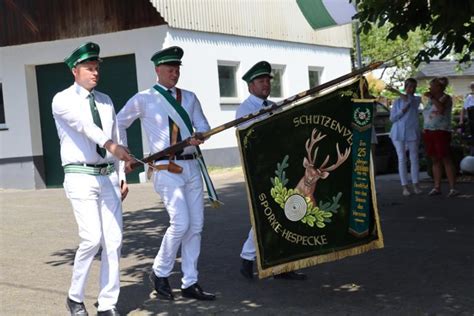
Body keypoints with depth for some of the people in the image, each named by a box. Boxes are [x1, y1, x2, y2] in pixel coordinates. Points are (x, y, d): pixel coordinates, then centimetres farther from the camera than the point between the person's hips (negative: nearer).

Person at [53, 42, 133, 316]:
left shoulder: (106, 101, 12)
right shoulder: (63, 100, -6)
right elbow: (83, 123, -26)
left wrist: (121, 176, 12)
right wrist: (111, 145, -42)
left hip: (108, 176, 5)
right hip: (81, 177, -5)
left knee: (114, 240, 1)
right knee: (92, 239, -14)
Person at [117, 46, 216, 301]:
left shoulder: (189, 97, 14)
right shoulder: (144, 99, 2)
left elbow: (202, 125, 7)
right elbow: (118, 125, 10)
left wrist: (200, 136, -16)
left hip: (192, 166, 5)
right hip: (167, 169, -5)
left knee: (196, 225, 5)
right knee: (181, 223, -15)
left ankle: (190, 283, 15)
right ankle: (159, 273, 7)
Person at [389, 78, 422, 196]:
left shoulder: (417, 99, 9)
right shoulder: (397, 101, 9)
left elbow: (408, 100, -13)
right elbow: (392, 118, 4)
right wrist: (403, 110, -8)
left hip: (412, 132, 0)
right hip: (399, 133, 0)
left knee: (414, 158, 2)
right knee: (402, 159, -1)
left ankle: (415, 185, 8)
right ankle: (404, 186, 1)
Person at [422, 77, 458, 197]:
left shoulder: (445, 98, -4)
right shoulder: (430, 100, 16)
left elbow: (441, 108, -25)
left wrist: (432, 98, -17)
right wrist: (424, 129, 15)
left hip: (441, 132, -7)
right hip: (429, 132, 7)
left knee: (446, 159, -9)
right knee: (435, 160, 7)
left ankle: (452, 188, -10)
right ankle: (437, 187, 10)